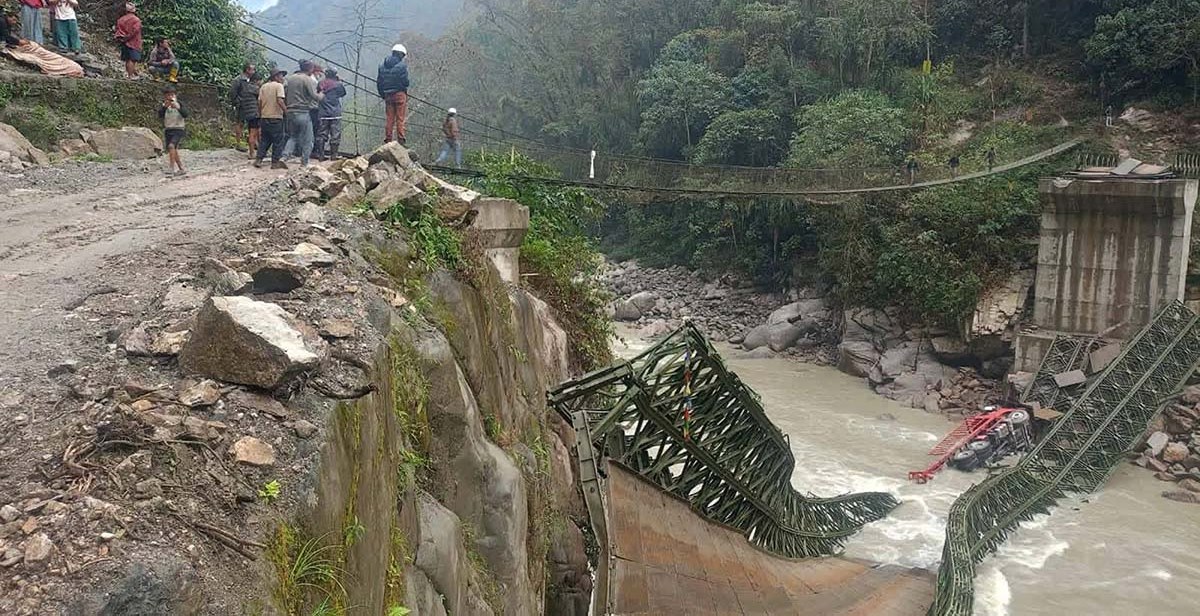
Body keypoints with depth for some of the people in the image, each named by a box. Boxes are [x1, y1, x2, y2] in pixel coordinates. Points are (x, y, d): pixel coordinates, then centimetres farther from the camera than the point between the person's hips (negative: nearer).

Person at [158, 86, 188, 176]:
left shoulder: (179, 104, -1)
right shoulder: (164, 106, 4)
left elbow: (185, 115, -15)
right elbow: (160, 116, -11)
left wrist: (178, 107, -30)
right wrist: (164, 107, -25)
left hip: (178, 129, -4)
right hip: (168, 130, 4)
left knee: (171, 146, -26)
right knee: (174, 151, 7)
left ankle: (171, 167, -28)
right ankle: (181, 169, 18)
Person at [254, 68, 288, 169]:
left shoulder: (263, 86, 12)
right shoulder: (279, 86, -5)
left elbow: (259, 102, 11)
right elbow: (280, 100, -20)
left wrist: (260, 115, 18)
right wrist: (286, 111, -16)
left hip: (264, 117, 6)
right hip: (276, 117, -6)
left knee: (264, 139, 15)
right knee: (278, 140, 2)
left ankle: (258, 159, 10)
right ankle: (275, 162, 2)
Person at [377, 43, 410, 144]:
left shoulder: (382, 66, 9)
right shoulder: (401, 65, -9)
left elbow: (378, 83, 10)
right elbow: (405, 82, -14)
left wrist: (383, 95, 17)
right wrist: (404, 87, 8)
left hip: (387, 95, 5)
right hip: (400, 94, -5)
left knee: (389, 119, 10)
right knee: (400, 118, -1)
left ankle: (387, 140, 10)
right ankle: (400, 140, -4)